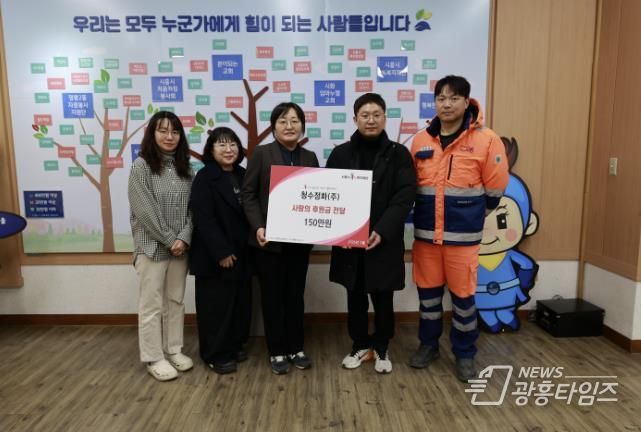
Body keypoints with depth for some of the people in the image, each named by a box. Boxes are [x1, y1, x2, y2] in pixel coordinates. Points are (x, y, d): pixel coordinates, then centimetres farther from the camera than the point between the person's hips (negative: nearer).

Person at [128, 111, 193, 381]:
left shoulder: (184, 168, 7)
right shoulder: (141, 166, -7)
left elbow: (192, 208, 3)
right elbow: (145, 211, -13)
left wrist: (184, 238, -10)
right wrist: (169, 240, -13)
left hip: (180, 245, 5)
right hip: (152, 246, -5)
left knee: (175, 301, 13)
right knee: (152, 304, 4)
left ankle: (174, 350, 27)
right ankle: (154, 358, 17)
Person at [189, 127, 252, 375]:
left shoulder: (243, 176, 9)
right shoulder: (204, 178, -9)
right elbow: (203, 219, -16)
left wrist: (247, 246, 2)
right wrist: (221, 252, -19)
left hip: (241, 253, 6)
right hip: (215, 255, -6)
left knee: (241, 302, 13)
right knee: (216, 304, 3)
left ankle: (235, 345, 31)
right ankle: (217, 354, 18)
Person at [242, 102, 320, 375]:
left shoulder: (310, 158, 9)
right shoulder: (261, 154, -2)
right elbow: (248, 193, -5)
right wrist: (258, 227, -17)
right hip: (269, 239, -3)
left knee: (296, 294, 13)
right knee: (273, 296, 7)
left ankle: (295, 348, 28)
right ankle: (277, 352, 21)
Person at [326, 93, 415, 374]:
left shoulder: (398, 154, -1)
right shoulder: (341, 154, 4)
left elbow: (405, 197, -9)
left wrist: (383, 230, -20)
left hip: (384, 240, -1)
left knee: (382, 297, 10)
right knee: (355, 297, 14)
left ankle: (382, 348, 32)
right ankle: (360, 345, 34)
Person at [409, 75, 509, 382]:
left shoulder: (486, 140, -7)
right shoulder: (421, 140, 4)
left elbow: (495, 189, -1)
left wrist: (471, 215, 7)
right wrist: (429, 211, 12)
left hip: (463, 234, -3)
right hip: (425, 232, 3)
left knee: (463, 295, 6)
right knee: (428, 292, 13)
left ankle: (465, 354, 25)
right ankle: (428, 344, 32)